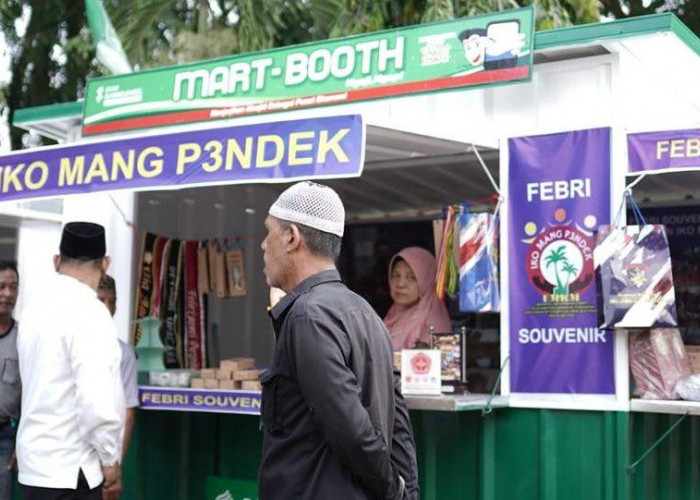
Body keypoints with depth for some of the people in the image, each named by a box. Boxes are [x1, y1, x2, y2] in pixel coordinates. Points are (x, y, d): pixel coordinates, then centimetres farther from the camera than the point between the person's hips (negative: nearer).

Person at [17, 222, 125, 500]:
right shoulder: (89, 311, -17)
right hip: (69, 471, -8)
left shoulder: (36, 305, 8)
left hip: (37, 463, 8)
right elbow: (97, 401, -24)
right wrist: (110, 461, -10)